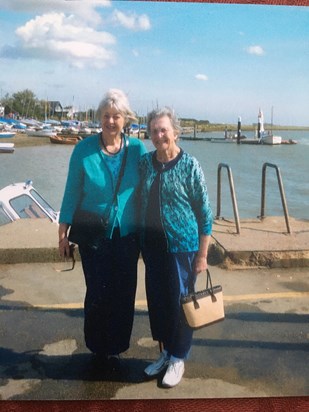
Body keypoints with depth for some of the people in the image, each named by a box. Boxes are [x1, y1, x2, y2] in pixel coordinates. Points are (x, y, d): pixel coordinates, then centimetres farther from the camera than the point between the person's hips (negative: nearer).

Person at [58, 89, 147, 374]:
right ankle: (99, 347, 30)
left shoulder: (137, 150, -3)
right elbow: (72, 193, -1)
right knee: (98, 294, 5)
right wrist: (63, 233, -1)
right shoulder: (84, 150, -7)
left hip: (127, 236, 2)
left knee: (124, 294, 7)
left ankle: (115, 346, 29)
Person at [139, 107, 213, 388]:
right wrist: (140, 241, 9)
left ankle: (178, 358, 26)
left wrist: (202, 256, -10)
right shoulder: (145, 162, 2)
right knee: (156, 300, 14)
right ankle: (166, 351, 34)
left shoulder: (190, 166, -11)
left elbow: (205, 214, -9)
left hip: (182, 246, -5)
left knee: (179, 302, 6)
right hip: (152, 245, 5)